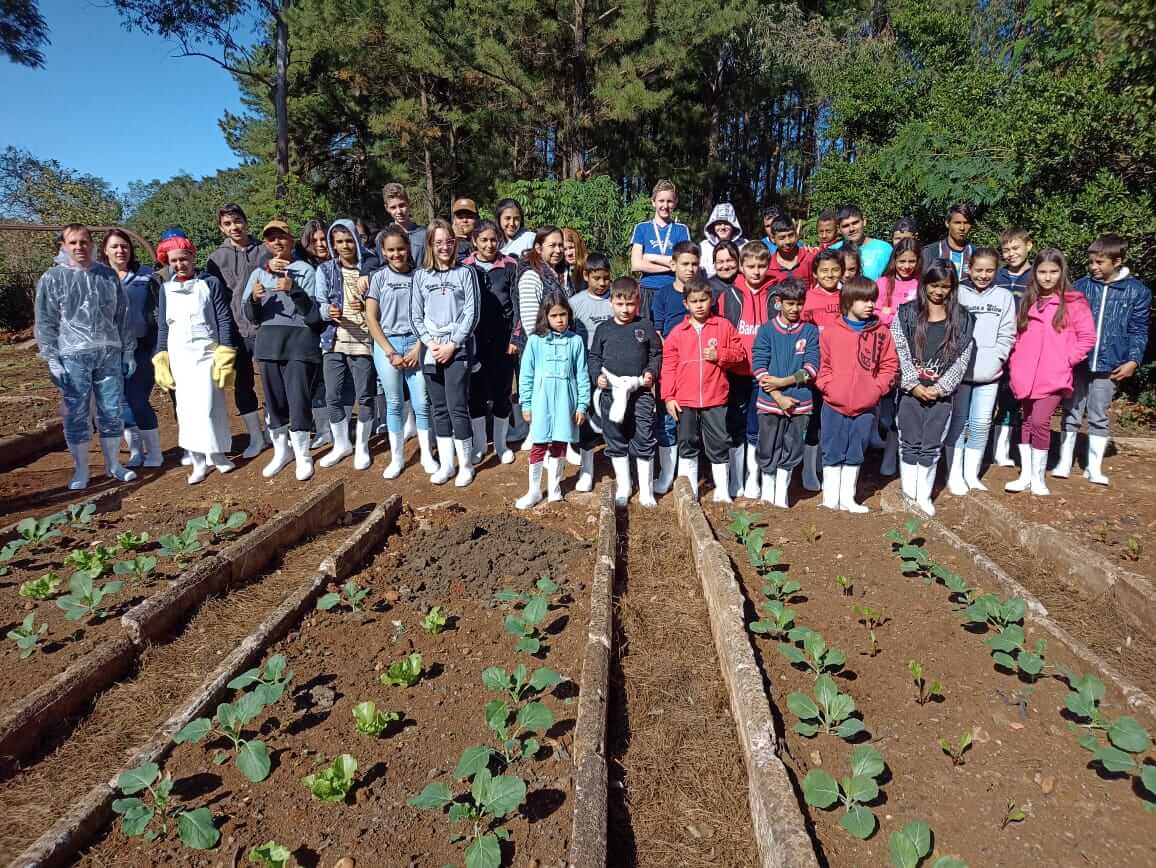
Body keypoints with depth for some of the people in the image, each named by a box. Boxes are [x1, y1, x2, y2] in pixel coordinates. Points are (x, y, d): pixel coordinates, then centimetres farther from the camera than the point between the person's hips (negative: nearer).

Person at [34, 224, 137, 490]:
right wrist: (52, 360, -6)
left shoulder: (108, 275, 10)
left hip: (110, 354, 2)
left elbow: (122, 316, 13)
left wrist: (128, 352, 10)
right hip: (73, 357, -2)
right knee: (76, 415, 3)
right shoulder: (52, 279, 2)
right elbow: (44, 323, 1)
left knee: (113, 412, 7)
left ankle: (113, 464, 21)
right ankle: (80, 470, 15)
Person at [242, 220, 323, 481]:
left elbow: (314, 314, -6)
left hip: (299, 340, -4)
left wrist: (294, 290, -20)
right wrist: (254, 298, -12)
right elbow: (251, 316, 8)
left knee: (298, 399, -7)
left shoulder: (305, 270, 2)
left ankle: (303, 455, 8)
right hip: (268, 341, 4)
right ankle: (281, 451, 23)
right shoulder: (258, 274, 15)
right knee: (274, 399, 7)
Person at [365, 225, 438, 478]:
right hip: (386, 344, 0)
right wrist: (391, 353, -6)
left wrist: (418, 348, -7)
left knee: (421, 403, 0)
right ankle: (396, 458, 16)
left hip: (415, 343, 0)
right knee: (394, 403, 6)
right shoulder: (379, 278, 3)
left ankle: (427, 455, 13)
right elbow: (371, 319, 0)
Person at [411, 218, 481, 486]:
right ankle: (446, 464, 16)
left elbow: (472, 313, -4)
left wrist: (452, 344, -10)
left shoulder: (465, 273, 2)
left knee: (457, 407, -8)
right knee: (439, 408, 7)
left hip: (458, 348, -3)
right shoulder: (421, 276, 10)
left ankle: (466, 464, 5)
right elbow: (416, 315, 9)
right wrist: (430, 343, -6)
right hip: (430, 349, 4)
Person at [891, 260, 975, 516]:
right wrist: (914, 385, -13)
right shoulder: (906, 313, 0)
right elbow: (900, 353, -6)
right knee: (910, 444, 7)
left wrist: (940, 387, -10)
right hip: (910, 390, -1)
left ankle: (924, 495, 19)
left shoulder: (962, 319, 3)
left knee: (931, 447, 7)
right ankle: (909, 494, 18)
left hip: (941, 393, 1)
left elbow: (962, 358, -1)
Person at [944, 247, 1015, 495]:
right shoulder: (957, 294, -1)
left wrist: (993, 359, -8)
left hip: (989, 373, 2)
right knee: (958, 422, 4)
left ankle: (971, 474, 18)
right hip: (959, 370, -2)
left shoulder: (1004, 297, 6)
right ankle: (955, 474, 13)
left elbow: (1007, 335, 5)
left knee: (981, 423, 6)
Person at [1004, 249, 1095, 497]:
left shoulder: (1074, 302, -2)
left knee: (1040, 422, -11)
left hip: (1055, 377, -5)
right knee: (1027, 422, 10)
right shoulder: (1027, 301, 11)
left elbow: (1088, 337, -2)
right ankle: (1025, 475, 19)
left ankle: (1038, 476, 5)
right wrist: (1014, 362, 6)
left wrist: (1067, 359, -8)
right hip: (1026, 376, 5)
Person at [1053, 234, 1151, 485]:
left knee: (1099, 417, 9)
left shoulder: (1137, 291, -1)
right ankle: (1064, 462, 19)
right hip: (1077, 363, 0)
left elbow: (1138, 331, 2)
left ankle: (1094, 467, 19)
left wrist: (1133, 361, -6)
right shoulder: (1080, 286, 0)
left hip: (1109, 366, 0)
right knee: (1071, 414, 9)